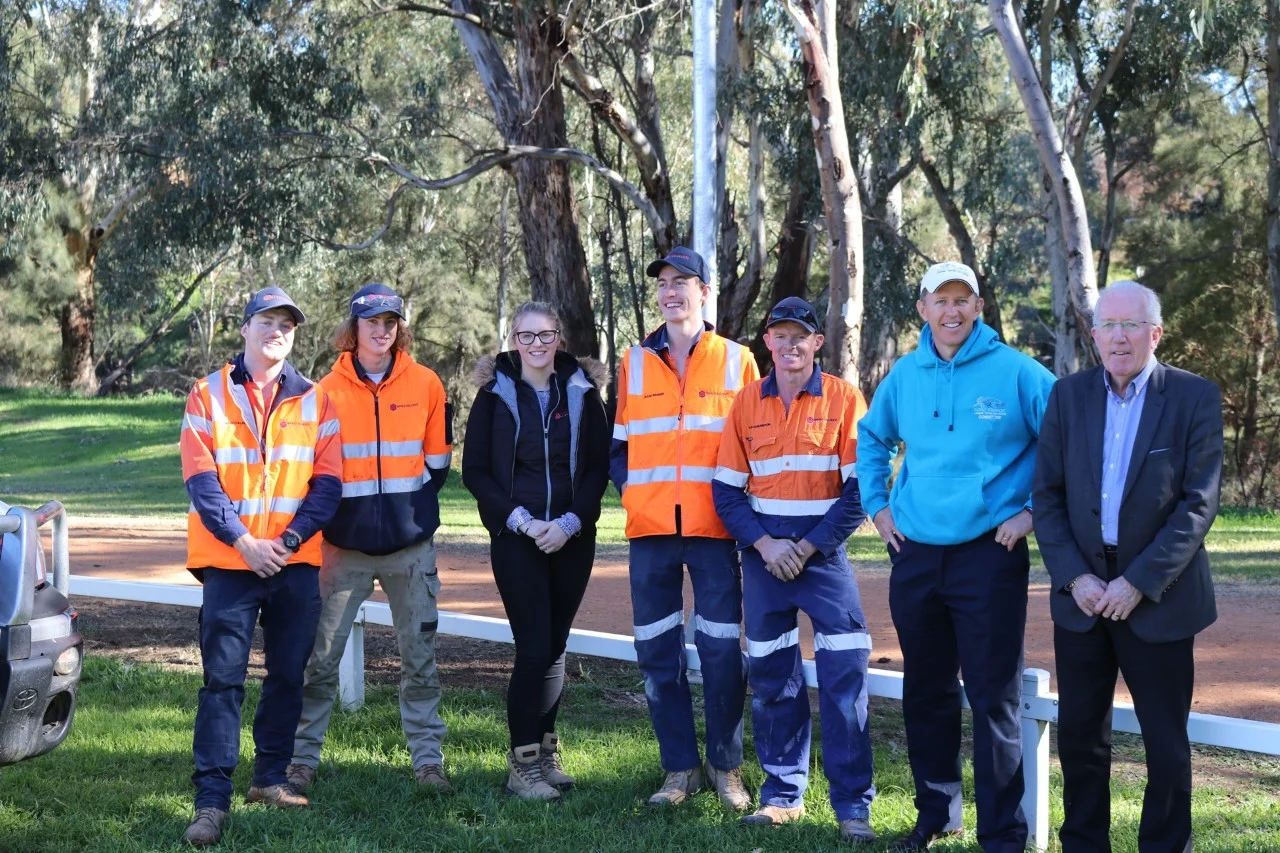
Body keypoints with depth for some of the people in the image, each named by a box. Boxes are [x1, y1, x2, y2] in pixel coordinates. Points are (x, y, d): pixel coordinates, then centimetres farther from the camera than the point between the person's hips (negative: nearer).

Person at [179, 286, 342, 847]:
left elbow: (328, 481, 2)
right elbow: (200, 478, -4)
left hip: (295, 563, 3)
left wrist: (289, 540, -10)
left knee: (288, 675, 10)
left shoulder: (315, 401, 7)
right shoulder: (209, 395, 2)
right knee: (223, 679, -6)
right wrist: (242, 539, -13)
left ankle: (270, 778, 24)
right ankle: (212, 800, -5)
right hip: (228, 560, -2)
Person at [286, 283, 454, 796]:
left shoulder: (425, 385, 2)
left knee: (419, 656, 6)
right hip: (344, 546, -1)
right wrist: (331, 523, 0)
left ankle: (427, 757, 15)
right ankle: (302, 757, 13)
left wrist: (411, 509, 7)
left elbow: (437, 463, 11)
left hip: (410, 546, 1)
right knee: (321, 658, 2)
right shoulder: (329, 389, 0)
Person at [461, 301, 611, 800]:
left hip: (572, 538, 2)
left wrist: (571, 522, -8)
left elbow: (600, 465, 5)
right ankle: (522, 764, 0)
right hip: (515, 538, -2)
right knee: (534, 649, -9)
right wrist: (521, 520, -10)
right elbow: (474, 471, 1)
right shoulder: (495, 394, 3)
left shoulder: (582, 391, 7)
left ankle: (545, 752, 18)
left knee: (555, 647, 5)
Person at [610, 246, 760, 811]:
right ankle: (680, 768, 16)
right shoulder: (635, 362, 11)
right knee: (658, 652, 5)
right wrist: (633, 488, 1)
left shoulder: (736, 361, 5)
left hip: (714, 529, -2)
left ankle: (725, 765, 13)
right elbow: (618, 442, 16)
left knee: (721, 651, -2)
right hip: (650, 530, 2)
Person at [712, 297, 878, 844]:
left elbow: (859, 490, -6)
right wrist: (766, 545, -8)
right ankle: (783, 793, 20)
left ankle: (853, 804, 0)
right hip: (763, 552, 3)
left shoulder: (844, 399, -3)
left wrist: (807, 548, -11)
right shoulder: (746, 403, 5)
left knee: (844, 675, -7)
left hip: (824, 548, -3)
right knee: (770, 676, 8)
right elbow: (726, 490, 6)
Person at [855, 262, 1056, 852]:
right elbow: (871, 438, 23)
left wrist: (1036, 511, -6)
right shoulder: (904, 376, 7)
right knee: (925, 691, 14)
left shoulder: (1015, 372, -6)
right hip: (914, 556, 5)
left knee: (993, 698, -4)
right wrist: (876, 506, 14)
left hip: (989, 556, -4)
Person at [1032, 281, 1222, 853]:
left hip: (1158, 596, -3)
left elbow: (1199, 503, -10)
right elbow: (1048, 495, 3)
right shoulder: (1069, 395, 4)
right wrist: (1075, 577, -9)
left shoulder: (1195, 398, -5)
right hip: (1082, 592, 3)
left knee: (1166, 742, 6)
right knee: (1079, 735, 10)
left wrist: (1139, 582, -15)